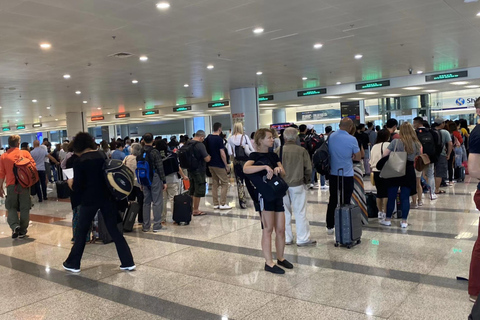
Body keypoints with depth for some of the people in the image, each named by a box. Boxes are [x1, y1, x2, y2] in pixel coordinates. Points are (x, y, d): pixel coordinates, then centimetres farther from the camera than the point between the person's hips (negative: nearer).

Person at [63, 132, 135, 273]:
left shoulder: (79, 162, -8)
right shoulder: (102, 156, 4)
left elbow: (77, 188, -9)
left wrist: (71, 183, 11)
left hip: (89, 200, -4)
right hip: (107, 197, 4)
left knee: (81, 232, 12)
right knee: (114, 230, 8)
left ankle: (73, 264, 23)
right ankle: (128, 262, 7)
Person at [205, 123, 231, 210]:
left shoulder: (208, 138, 7)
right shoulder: (219, 139, -15)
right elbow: (222, 154, -18)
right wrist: (226, 165, -11)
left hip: (211, 164, 7)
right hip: (219, 165, -7)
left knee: (215, 184, 12)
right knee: (225, 183, 1)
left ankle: (215, 204, 14)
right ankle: (223, 204, -2)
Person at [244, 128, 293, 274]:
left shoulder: (273, 155, 14)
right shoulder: (255, 155, -7)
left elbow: (283, 174, 8)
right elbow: (245, 169, -26)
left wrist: (279, 169, -13)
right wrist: (265, 166, -32)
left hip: (277, 194, 7)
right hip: (264, 195, -7)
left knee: (281, 229, 10)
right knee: (268, 230, -1)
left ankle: (281, 258, 25)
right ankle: (269, 263, 8)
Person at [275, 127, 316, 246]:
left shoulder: (278, 151, -6)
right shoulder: (302, 150, -7)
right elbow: (308, 169, -5)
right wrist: (306, 180, 12)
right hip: (298, 185, -1)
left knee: (285, 212, 11)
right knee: (300, 212, 5)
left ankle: (286, 238, 18)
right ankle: (303, 239, 8)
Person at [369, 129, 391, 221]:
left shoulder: (374, 146, 12)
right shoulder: (387, 145, -6)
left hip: (375, 171, 6)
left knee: (379, 193, 12)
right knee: (386, 193, 0)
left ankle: (380, 212, 17)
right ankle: (385, 213, 0)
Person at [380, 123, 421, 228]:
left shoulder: (396, 142, -9)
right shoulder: (417, 144, 0)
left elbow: (384, 154, -10)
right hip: (409, 172, 2)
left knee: (391, 196, 8)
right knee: (405, 197, 6)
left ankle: (388, 219, 16)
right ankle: (404, 221, 10)